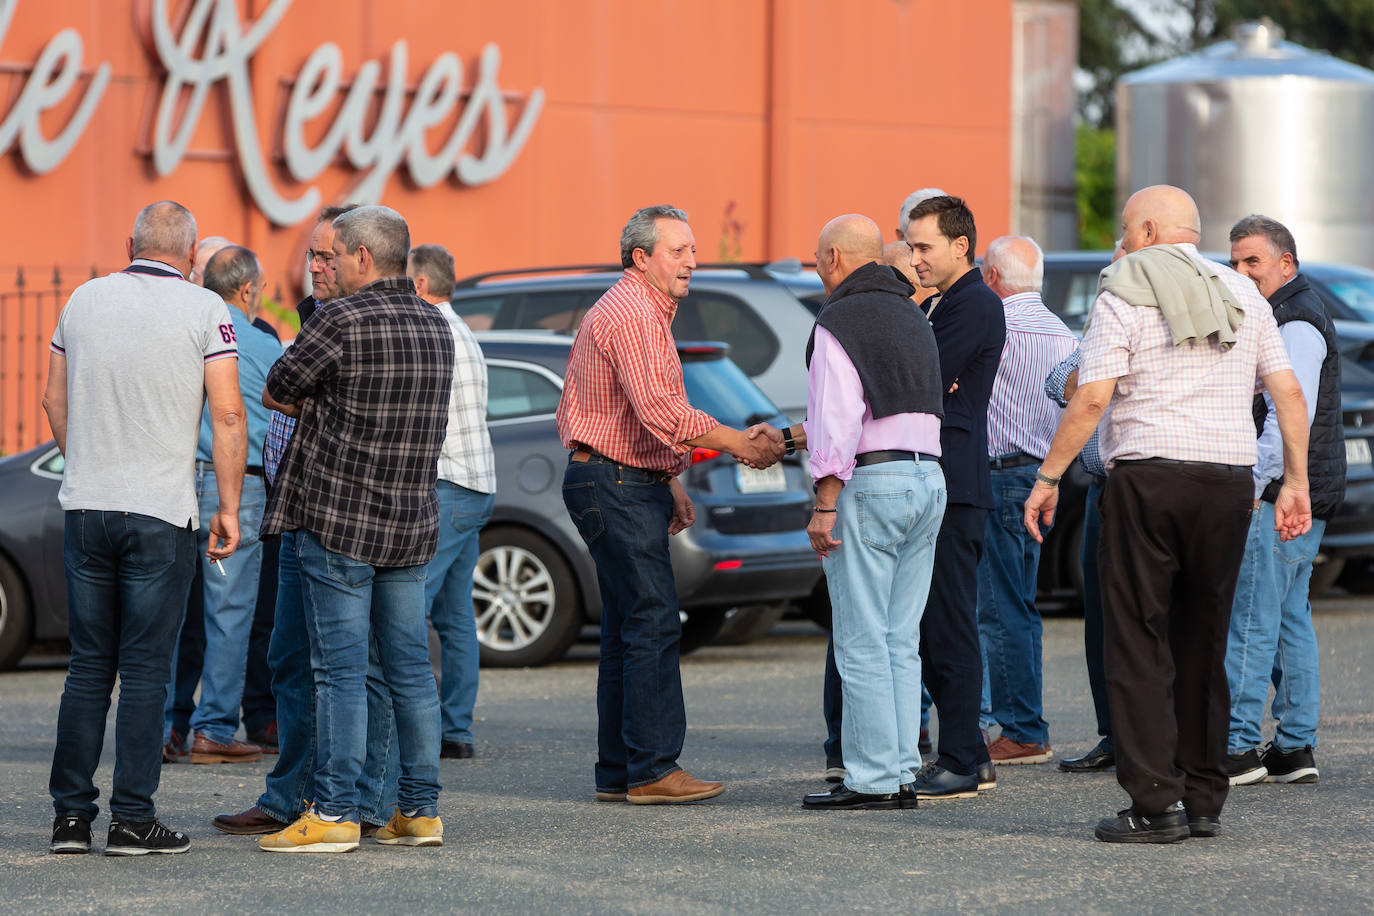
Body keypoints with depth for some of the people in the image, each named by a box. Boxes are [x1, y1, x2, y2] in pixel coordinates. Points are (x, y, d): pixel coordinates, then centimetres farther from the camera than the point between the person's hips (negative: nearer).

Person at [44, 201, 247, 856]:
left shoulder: (85, 299, 7)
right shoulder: (204, 311, -4)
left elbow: (54, 401, 14)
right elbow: (228, 416, -9)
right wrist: (229, 507, -4)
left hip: (85, 507, 4)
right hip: (162, 512, -4)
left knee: (88, 666, 9)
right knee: (144, 669, -1)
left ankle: (71, 814, 8)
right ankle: (131, 820, -1)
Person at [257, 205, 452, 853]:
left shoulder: (345, 320, -13)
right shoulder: (435, 326, 11)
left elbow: (275, 393, -4)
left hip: (339, 520, -7)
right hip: (412, 522, 7)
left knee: (340, 671, -5)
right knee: (410, 668, 9)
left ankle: (333, 815, -4)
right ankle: (420, 811, 11)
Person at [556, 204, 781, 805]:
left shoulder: (645, 311, 21)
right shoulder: (632, 314, -15)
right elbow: (662, 413, -25)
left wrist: (668, 482, 23)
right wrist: (739, 445, -19)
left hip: (631, 484, 11)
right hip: (616, 485, -11)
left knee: (627, 630, 10)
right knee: (653, 623, -12)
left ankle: (619, 773, 12)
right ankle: (652, 771, -13)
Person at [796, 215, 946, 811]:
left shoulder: (839, 322, -8)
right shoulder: (912, 316, 19)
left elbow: (839, 421, -16)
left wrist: (824, 505, -15)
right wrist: (788, 437, 32)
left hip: (869, 484, -8)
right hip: (928, 476, 8)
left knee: (861, 642, -5)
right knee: (901, 641, 10)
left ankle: (872, 778, -6)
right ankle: (902, 772, 8)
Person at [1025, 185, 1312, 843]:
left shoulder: (1124, 295, -2)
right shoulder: (1242, 295, 14)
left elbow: (1091, 399, -10)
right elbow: (1288, 393, 9)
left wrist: (1047, 477, -4)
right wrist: (1295, 481, 12)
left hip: (1148, 475, -5)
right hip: (1229, 479, 5)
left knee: (1139, 646, -2)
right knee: (1203, 641, 13)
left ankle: (1157, 805, -8)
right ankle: (1204, 800, 14)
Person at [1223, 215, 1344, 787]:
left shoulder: (1295, 324, -14)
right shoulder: (1285, 317, 20)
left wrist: (1252, 487, -21)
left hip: (1278, 499, -11)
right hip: (1305, 501, 11)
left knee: (1249, 621, -10)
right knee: (1290, 621, 11)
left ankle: (1238, 747, -10)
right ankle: (1296, 746, 14)